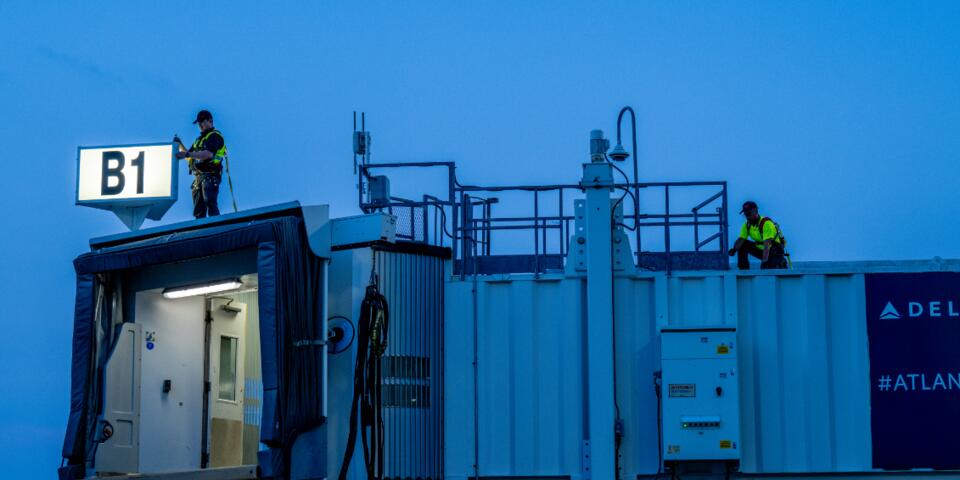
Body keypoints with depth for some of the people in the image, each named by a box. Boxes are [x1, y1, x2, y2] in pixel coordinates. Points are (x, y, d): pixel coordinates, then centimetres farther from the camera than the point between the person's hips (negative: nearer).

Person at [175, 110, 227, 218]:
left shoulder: (215, 136, -4)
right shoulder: (200, 138, 25)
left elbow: (209, 154, -21)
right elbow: (190, 156, 26)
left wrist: (187, 154, -24)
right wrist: (180, 144, 10)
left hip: (210, 177, -9)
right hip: (198, 177, 9)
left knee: (210, 204, -22)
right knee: (199, 211, 7)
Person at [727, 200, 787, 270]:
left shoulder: (766, 223, -26)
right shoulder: (747, 225, -2)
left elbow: (766, 244, -33)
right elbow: (741, 239, -8)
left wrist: (764, 261, -41)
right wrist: (734, 249, -30)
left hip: (775, 252, -7)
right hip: (761, 250, 7)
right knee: (742, 245, -5)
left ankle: (781, 263, 2)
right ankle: (744, 269, 0)